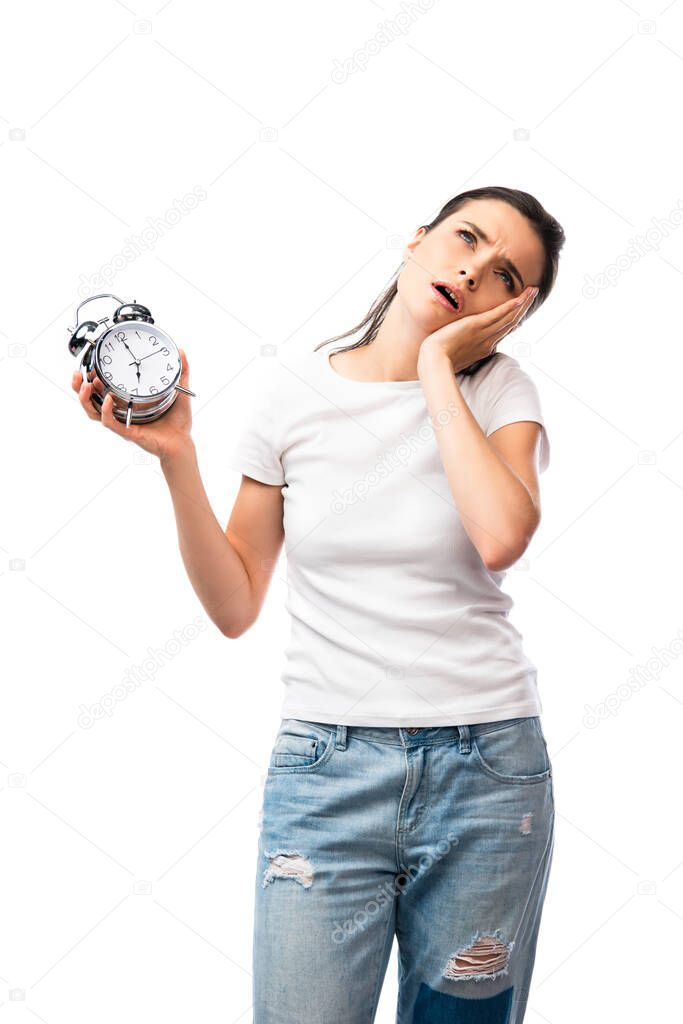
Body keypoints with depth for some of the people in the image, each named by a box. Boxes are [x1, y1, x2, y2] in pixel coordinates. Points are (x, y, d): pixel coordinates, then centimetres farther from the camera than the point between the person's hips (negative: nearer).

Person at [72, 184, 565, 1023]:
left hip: (486, 765, 0)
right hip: (327, 765, 0)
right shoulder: (294, 393, 2)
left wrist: (437, 365, -12)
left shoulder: (497, 391, 0)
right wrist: (175, 456, -8)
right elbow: (234, 607, 3)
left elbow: (501, 538, -22)